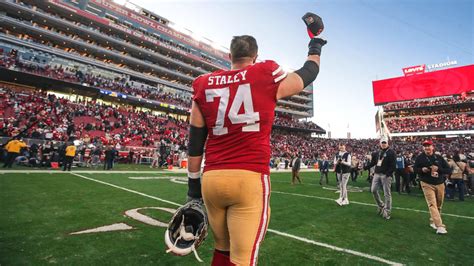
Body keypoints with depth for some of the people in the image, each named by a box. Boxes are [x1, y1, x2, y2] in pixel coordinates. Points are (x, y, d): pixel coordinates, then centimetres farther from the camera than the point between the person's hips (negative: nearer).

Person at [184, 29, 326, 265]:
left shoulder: (204, 85, 8)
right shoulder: (266, 77, 0)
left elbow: (195, 142, 9)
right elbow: (308, 74, 19)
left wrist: (193, 183, 17)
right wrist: (315, 47, 39)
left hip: (212, 178, 5)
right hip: (249, 179, -4)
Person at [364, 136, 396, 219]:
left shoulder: (391, 152, -4)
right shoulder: (377, 153, 14)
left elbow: (393, 165, -12)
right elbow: (373, 163, 17)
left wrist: (388, 173, -23)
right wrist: (365, 167, 7)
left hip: (386, 175, -6)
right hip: (377, 174, 6)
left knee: (387, 193, 0)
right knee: (373, 190, 6)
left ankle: (387, 212, 10)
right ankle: (380, 205, 27)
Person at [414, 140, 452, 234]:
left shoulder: (439, 158, 2)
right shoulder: (420, 158, -3)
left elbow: (449, 170, 0)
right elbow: (415, 169, 5)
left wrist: (438, 169, -18)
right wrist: (422, 169, -15)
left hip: (440, 184, 4)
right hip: (427, 184, -3)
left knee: (438, 205, 12)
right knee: (432, 204, -12)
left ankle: (433, 221, 30)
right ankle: (440, 226, -14)